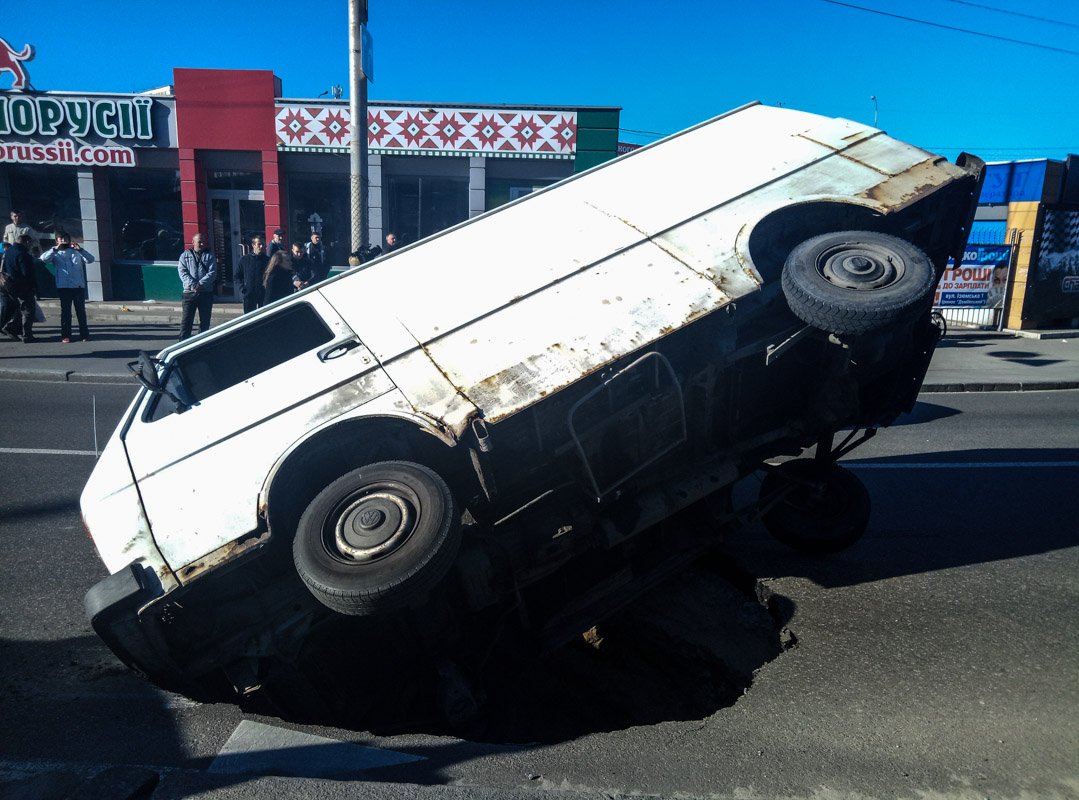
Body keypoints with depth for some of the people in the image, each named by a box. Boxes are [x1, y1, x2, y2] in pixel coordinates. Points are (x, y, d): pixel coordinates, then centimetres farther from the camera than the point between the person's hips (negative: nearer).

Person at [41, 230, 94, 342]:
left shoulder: (77, 251, 12)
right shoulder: (56, 253, 10)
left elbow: (90, 259, -1)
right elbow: (44, 258, -8)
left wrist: (80, 249, -15)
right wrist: (56, 248, -18)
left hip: (79, 286, 1)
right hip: (63, 286, -1)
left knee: (81, 310, 4)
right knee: (65, 311, 2)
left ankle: (84, 334, 8)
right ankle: (65, 335, 3)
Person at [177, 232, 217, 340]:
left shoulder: (209, 256, 9)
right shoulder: (185, 255, 10)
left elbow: (212, 273, -4)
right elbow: (183, 272, -2)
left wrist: (200, 284, -16)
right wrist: (192, 285, -17)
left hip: (206, 293, 1)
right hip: (189, 292, -1)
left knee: (205, 321, 6)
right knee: (186, 321, -3)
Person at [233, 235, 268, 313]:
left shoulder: (267, 260, 0)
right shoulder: (245, 259, 2)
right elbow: (236, 275, 9)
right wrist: (242, 288, -3)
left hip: (264, 295, 0)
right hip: (249, 295, 0)